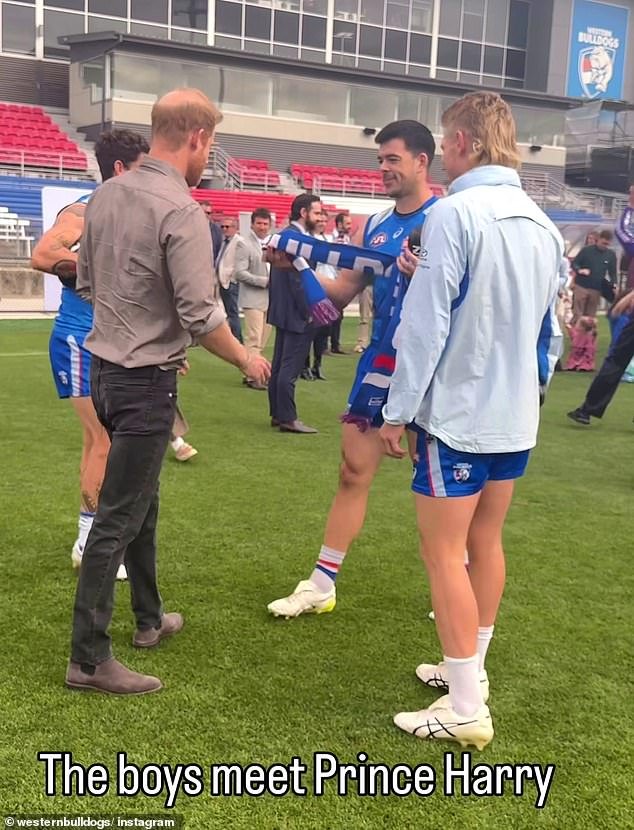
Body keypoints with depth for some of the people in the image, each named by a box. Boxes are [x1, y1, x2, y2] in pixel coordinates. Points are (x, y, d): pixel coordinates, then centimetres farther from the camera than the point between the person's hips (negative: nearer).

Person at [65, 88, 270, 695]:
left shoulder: (107, 194, 4)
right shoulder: (180, 211, -20)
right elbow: (201, 316, -20)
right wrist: (247, 361, -3)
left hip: (104, 368, 8)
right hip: (146, 382, -8)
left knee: (140, 501, 21)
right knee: (117, 518, -1)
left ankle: (149, 618, 37)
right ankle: (88, 658, 8)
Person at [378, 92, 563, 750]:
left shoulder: (455, 213, -15)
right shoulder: (542, 225, 9)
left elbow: (424, 323, -18)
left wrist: (398, 411, -11)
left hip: (458, 413, -8)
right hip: (516, 417, 8)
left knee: (443, 552, -1)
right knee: (484, 542, 18)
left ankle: (467, 711, 4)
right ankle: (469, 669, 32)